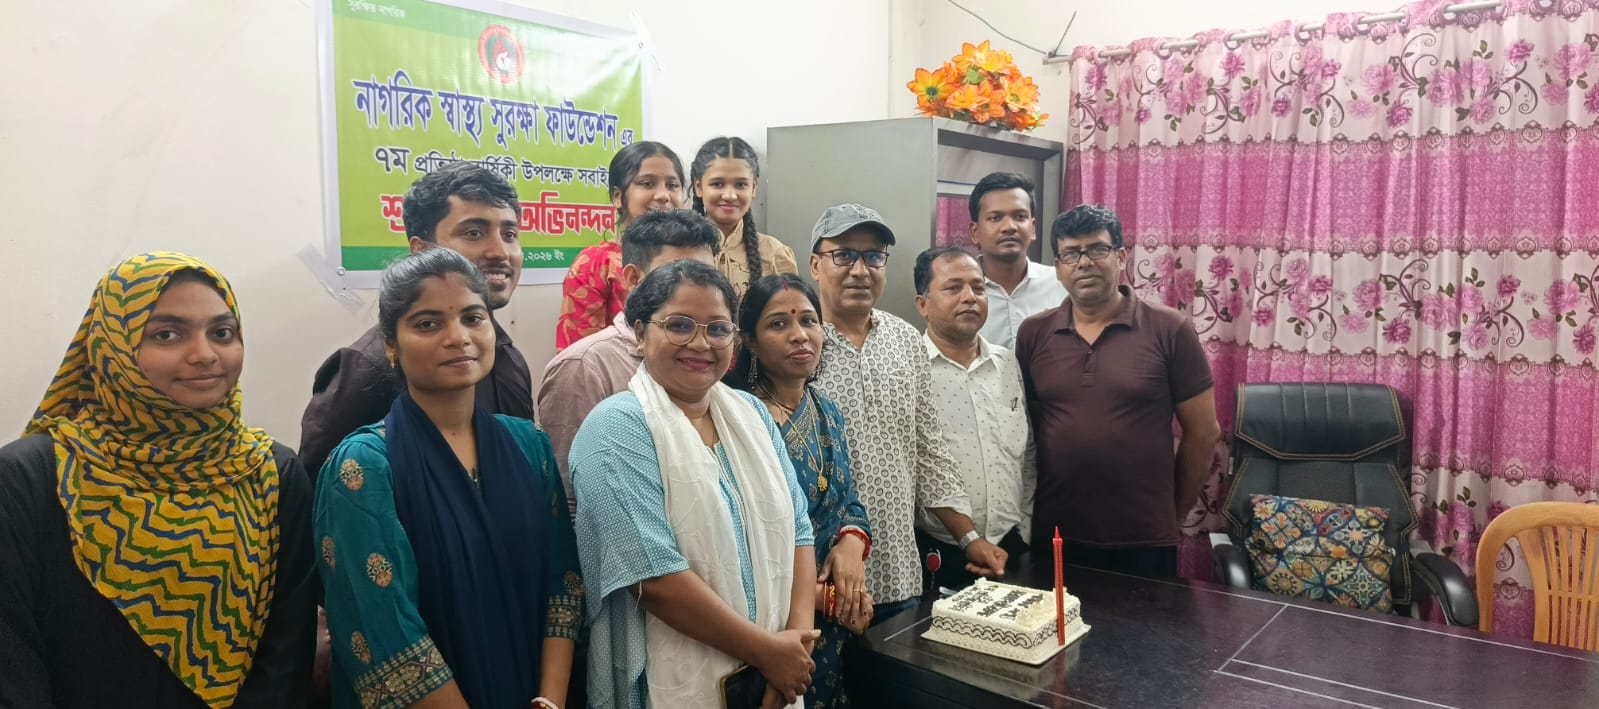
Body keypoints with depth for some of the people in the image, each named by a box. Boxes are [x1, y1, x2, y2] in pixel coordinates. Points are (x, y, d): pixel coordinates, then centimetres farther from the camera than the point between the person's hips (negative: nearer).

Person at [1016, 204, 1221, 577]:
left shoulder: (1169, 330, -5)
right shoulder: (1033, 334, 2)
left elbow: (1202, 433, 0)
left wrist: (1173, 515, 5)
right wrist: (1030, 509, 8)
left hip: (1144, 541, -2)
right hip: (1053, 536, 2)